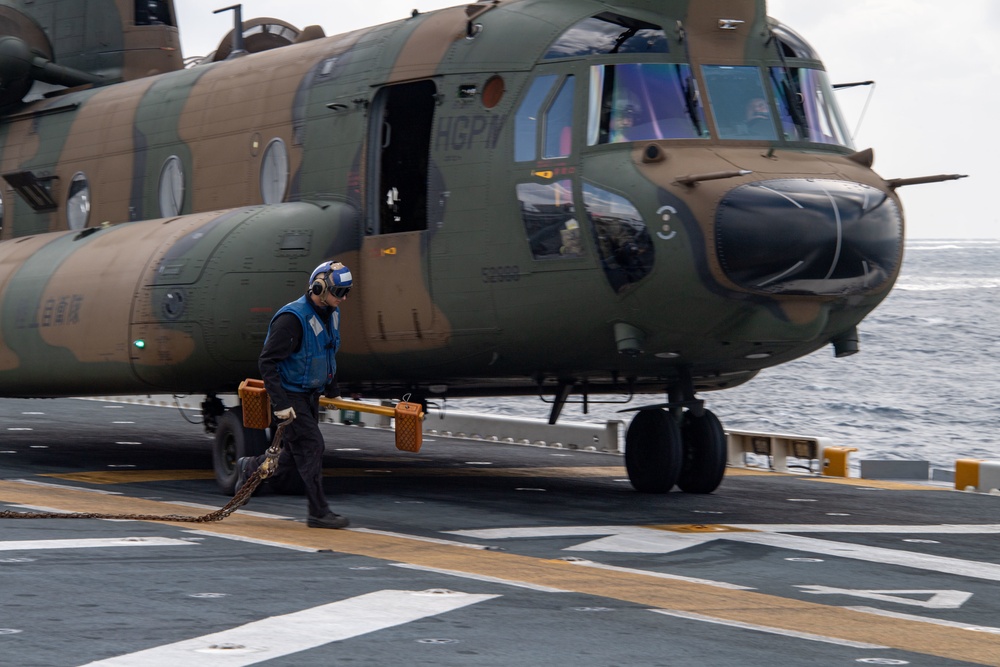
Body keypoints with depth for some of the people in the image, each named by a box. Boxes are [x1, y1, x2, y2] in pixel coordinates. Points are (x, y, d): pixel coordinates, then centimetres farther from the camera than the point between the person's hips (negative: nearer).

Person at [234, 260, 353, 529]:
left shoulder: (331, 315, 4)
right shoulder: (292, 318, -24)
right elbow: (267, 362, -23)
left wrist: (332, 391, 23)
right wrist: (280, 404, -26)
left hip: (311, 395, 9)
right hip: (290, 395, -9)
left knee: (297, 454, 10)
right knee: (311, 447, -10)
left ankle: (250, 467, 34)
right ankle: (319, 513, -4)